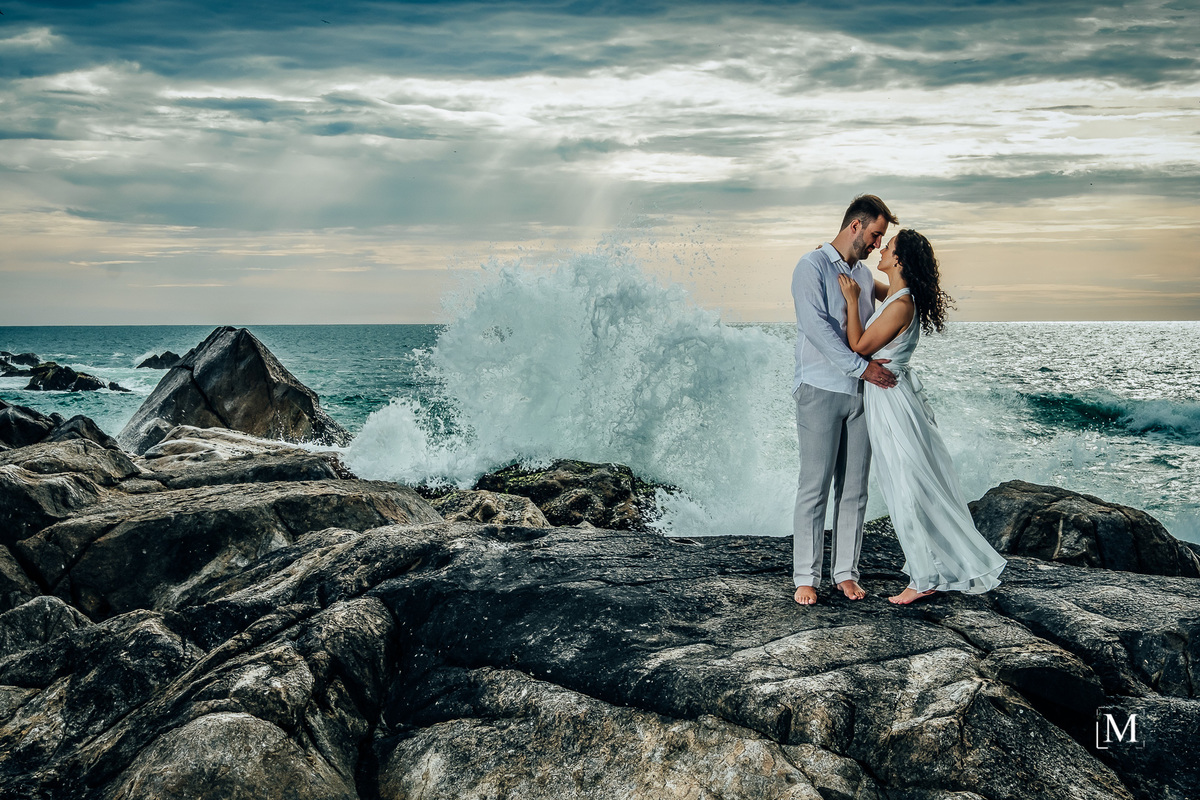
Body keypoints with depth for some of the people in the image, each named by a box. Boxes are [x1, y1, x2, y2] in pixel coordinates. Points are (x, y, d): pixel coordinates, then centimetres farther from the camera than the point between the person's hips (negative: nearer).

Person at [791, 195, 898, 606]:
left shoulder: (865, 275, 17)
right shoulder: (812, 267, -5)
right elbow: (817, 327, -16)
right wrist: (861, 367, -18)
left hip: (860, 393, 7)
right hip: (820, 391, -7)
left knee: (854, 489, 7)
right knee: (815, 488, -4)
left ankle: (846, 572, 14)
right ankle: (805, 578, 1)